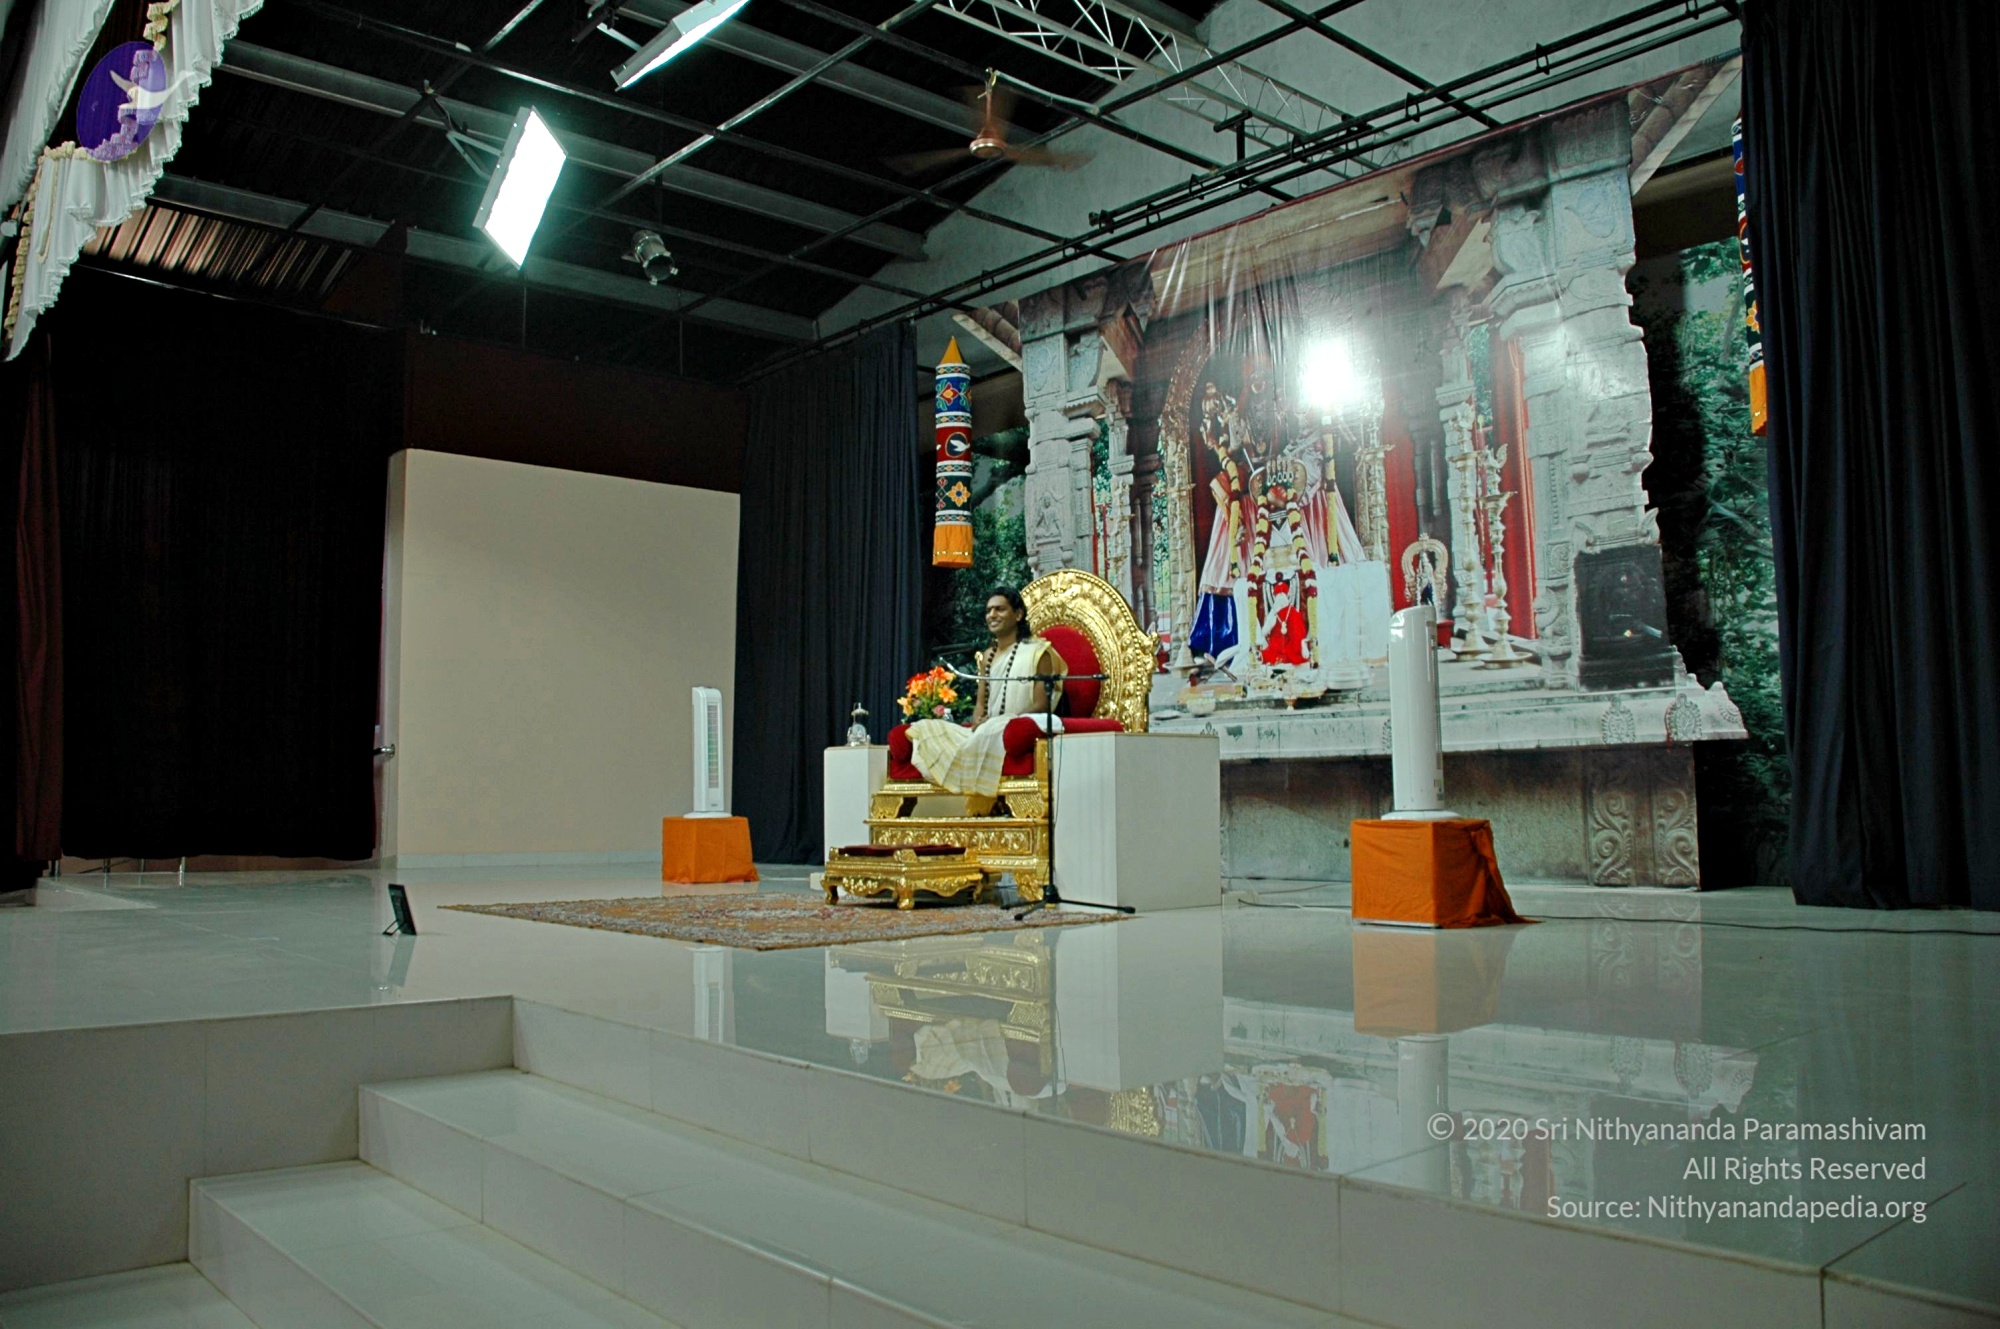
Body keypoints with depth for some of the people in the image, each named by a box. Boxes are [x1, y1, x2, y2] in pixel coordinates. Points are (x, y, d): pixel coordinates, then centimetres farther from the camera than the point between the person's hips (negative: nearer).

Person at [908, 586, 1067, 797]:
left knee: (991, 732, -39)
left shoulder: (1037, 651, -1)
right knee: (926, 729, -12)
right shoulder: (988, 656, 21)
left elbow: (1041, 705, -9)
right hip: (985, 730, 7)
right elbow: (981, 702, 18)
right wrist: (978, 723, -8)